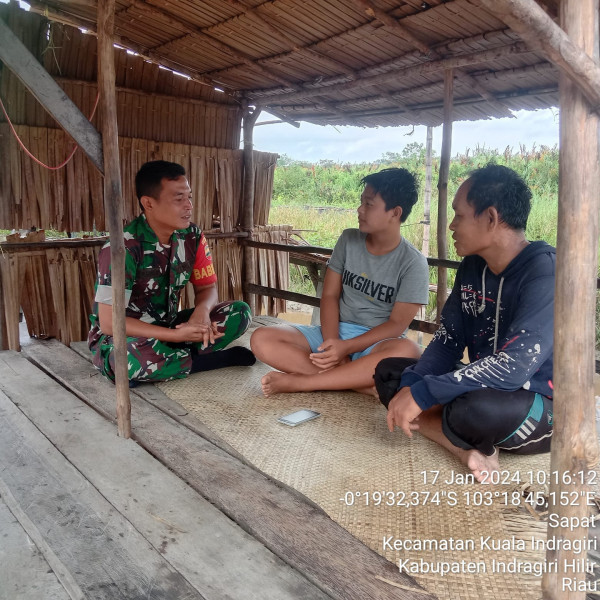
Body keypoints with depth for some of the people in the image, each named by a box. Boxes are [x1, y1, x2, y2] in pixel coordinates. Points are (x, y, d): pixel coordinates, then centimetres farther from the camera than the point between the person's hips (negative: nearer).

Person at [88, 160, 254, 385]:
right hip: (122, 338, -5)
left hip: (168, 327, 5)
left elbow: (207, 287, 2)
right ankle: (208, 359, -15)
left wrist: (202, 311, -24)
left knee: (240, 312, -10)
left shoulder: (192, 237, -7)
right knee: (129, 358, -41)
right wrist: (177, 335, -31)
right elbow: (109, 322, -25)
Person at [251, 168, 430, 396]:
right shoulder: (349, 240, 2)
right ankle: (357, 379, -27)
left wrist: (346, 348, -24)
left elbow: (397, 324, -12)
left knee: (406, 351, -40)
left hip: (378, 341, -3)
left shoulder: (413, 263, -10)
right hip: (337, 333, 4)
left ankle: (298, 381, -29)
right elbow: (329, 295, 1)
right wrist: (332, 345, -16)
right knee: (261, 339, -17)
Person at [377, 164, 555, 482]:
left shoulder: (545, 271, -23)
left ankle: (475, 443, -4)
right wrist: (411, 385, -16)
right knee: (388, 372, 0)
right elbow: (447, 342, 2)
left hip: (546, 409, -7)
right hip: (485, 388, 8)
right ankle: (468, 448, -15)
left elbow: (513, 368, -32)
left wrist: (423, 394, -29)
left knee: (472, 410, -39)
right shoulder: (472, 267, 1)